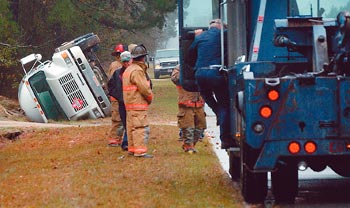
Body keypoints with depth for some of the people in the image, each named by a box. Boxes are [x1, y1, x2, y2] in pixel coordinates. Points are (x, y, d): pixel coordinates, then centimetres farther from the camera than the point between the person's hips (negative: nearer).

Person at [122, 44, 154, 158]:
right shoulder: (137, 70, -17)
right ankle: (140, 151, -14)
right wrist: (150, 97, -2)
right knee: (141, 127, -11)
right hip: (138, 104, -11)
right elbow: (144, 88, -20)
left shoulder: (129, 69, 17)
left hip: (130, 104, 11)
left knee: (132, 126, 15)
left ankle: (132, 149, 22)